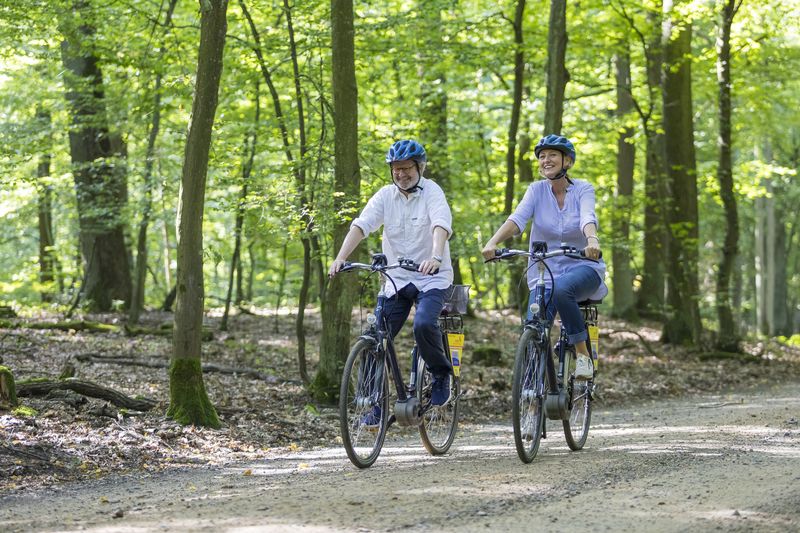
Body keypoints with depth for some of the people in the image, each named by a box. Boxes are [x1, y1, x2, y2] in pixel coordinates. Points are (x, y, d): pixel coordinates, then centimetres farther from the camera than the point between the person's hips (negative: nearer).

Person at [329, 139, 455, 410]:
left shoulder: (432, 192, -9)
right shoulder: (385, 195, 2)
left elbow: (441, 226, -27)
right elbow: (360, 226, -9)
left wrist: (436, 257, -46)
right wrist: (340, 258, -25)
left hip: (431, 278, -4)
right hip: (397, 279, 4)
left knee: (424, 324, -29)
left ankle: (442, 375, -3)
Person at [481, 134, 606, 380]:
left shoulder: (583, 189, -5)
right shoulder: (537, 190, 0)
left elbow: (588, 218, -26)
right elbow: (517, 218, -17)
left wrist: (592, 240, -49)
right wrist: (492, 243, -36)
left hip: (582, 268, -2)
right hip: (544, 270, 2)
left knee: (561, 289, -38)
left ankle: (583, 352, -20)